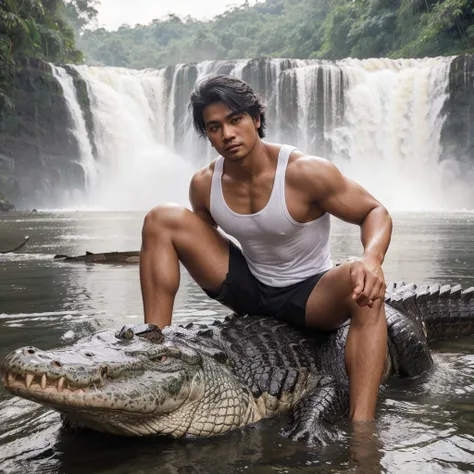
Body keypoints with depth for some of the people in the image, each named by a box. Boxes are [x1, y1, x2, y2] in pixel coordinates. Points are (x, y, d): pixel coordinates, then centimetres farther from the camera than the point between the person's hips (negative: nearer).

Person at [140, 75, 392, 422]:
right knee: (161, 219, -9)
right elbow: (203, 241, 12)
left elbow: (375, 212, -16)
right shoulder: (204, 185, -7)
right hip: (248, 287, 4)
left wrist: (372, 259, -37)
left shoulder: (305, 172, -21)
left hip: (310, 293, -4)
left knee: (366, 289, -38)